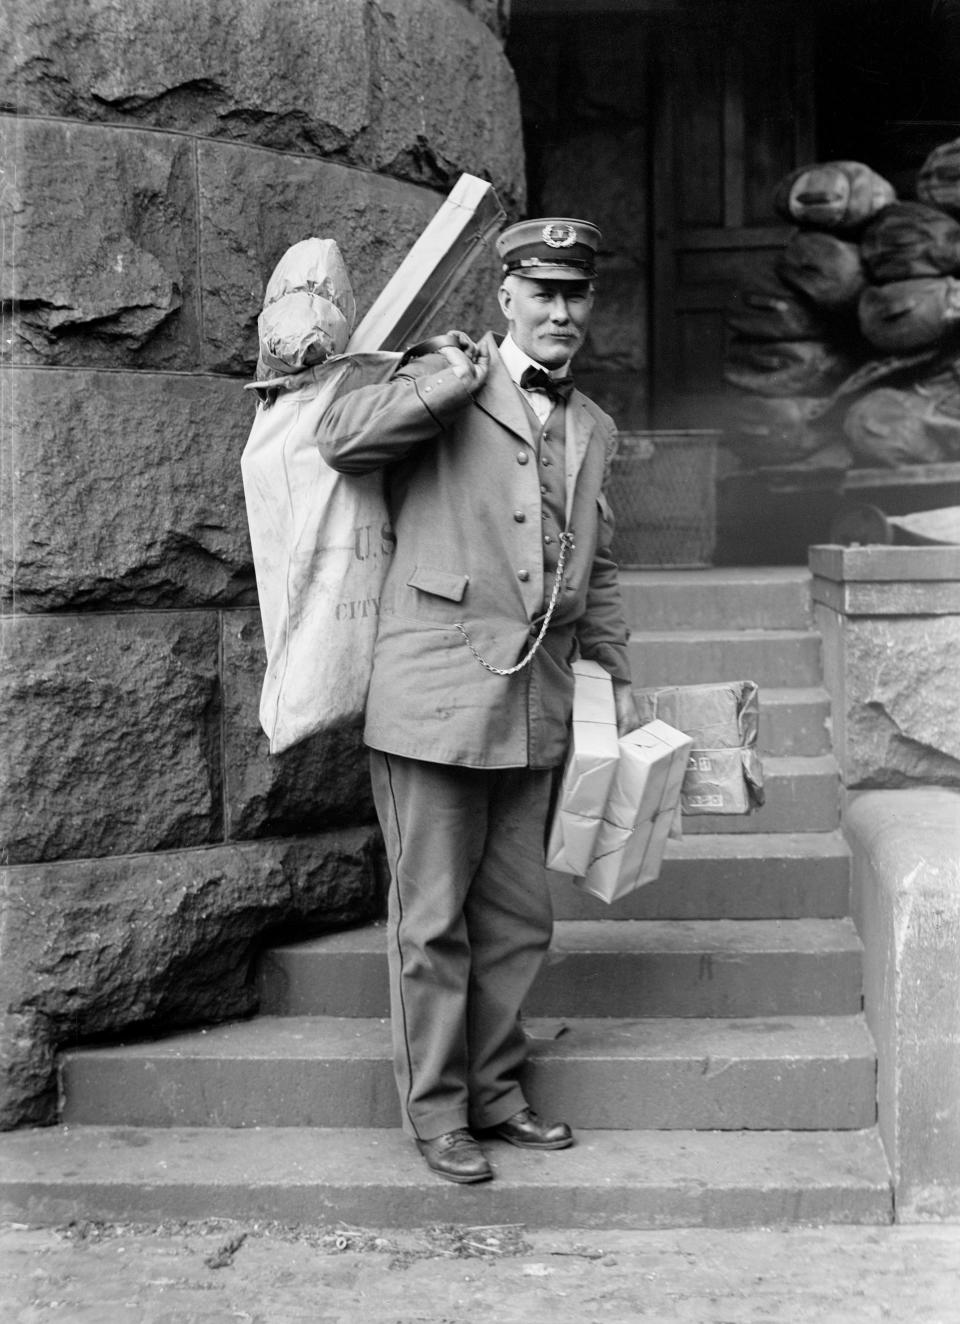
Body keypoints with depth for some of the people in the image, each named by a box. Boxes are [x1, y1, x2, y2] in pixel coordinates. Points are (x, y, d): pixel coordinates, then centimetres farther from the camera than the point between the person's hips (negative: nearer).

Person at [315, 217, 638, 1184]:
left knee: (518, 917, 12)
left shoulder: (591, 429, 17)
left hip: (536, 706, 6)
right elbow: (339, 440, -18)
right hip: (437, 695, -6)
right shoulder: (449, 389, -2)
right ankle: (436, 1112, 14)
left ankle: (495, 1092, 27)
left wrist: (618, 677, 24)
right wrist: (445, 386, -22)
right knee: (433, 918, 2)